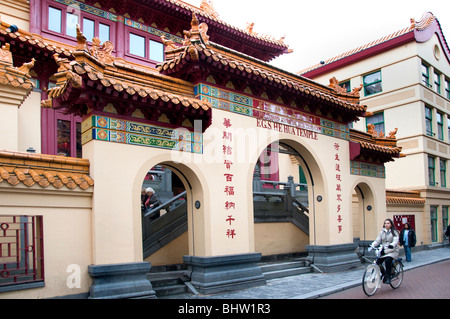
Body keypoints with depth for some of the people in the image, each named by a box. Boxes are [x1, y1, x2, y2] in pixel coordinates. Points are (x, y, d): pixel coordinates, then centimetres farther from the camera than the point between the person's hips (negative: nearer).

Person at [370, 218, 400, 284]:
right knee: (378, 262, -16)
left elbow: (395, 241, -16)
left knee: (388, 260, -30)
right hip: (384, 250, 4)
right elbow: (377, 240, 5)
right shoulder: (382, 232, 11)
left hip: (393, 251, -4)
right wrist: (372, 245, -14)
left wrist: (391, 245, -38)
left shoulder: (394, 232, 0)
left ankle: (388, 277, -19)